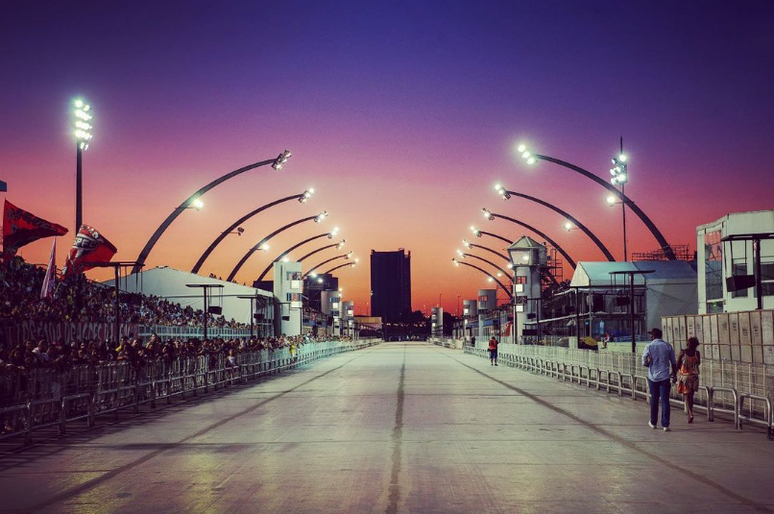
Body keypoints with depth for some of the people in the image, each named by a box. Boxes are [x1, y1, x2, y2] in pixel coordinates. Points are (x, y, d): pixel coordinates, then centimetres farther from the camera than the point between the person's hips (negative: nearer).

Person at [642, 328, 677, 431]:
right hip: (665, 377, 0)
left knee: (654, 400, 14)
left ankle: (653, 423, 25)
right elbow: (673, 362, 6)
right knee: (665, 401, 0)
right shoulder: (668, 346, -1)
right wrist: (673, 373, 21)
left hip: (653, 377, 0)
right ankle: (665, 425, -5)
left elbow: (644, 363, -3)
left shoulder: (649, 346, -6)